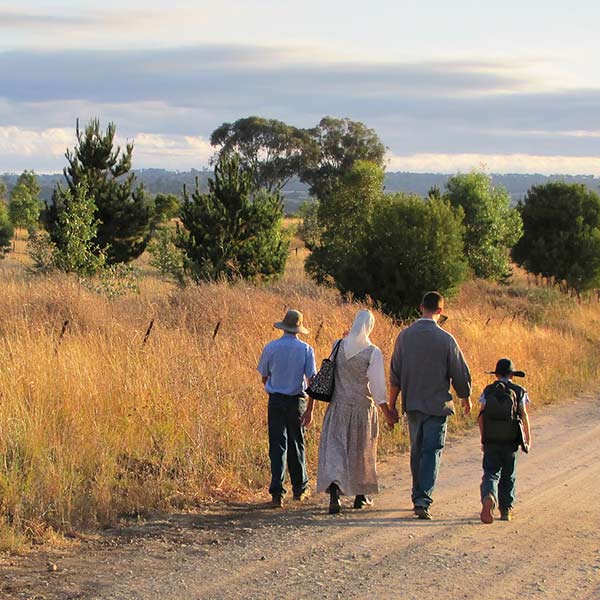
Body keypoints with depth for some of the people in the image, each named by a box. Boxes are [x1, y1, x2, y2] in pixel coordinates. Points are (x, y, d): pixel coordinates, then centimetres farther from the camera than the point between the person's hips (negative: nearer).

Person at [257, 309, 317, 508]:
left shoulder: (271, 347, -3)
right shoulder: (306, 349, -5)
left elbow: (264, 377, 7)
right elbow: (311, 379, -10)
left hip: (275, 400, 0)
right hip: (297, 401, 0)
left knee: (277, 446, -1)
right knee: (296, 445, 15)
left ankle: (277, 493, -12)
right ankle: (300, 488, 28)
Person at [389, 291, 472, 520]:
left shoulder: (405, 336, -1)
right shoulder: (445, 339, -10)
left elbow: (395, 374, 3)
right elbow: (460, 374, -4)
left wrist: (392, 403, 11)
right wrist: (466, 398, 14)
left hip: (412, 405, 4)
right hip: (437, 405, -4)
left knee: (417, 452, 16)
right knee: (432, 452, -2)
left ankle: (418, 497, 24)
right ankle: (423, 500, -14)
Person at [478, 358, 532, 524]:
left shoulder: (488, 391, 5)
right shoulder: (519, 392, 3)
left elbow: (481, 416, 2)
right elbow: (524, 416, -4)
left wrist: (483, 439, 9)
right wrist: (528, 438, 3)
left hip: (491, 441, 0)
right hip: (511, 441, 0)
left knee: (490, 473, -1)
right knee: (508, 476, 13)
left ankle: (488, 497, -29)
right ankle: (506, 509, 17)